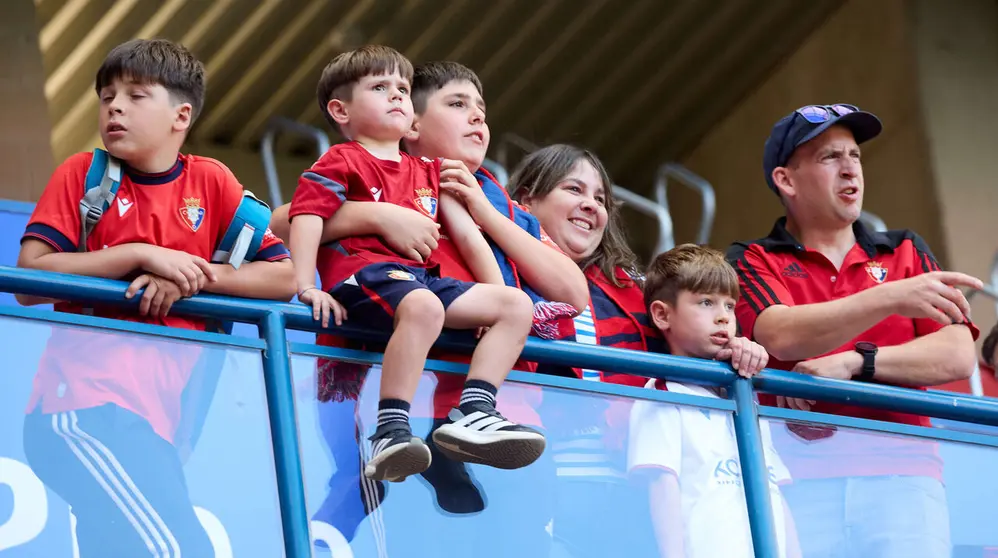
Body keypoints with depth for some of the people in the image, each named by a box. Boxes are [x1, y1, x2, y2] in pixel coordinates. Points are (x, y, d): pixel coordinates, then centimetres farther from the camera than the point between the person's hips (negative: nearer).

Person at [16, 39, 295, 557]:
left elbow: (284, 278, 10)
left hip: (167, 397, 4)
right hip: (89, 385, -4)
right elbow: (29, 279, -3)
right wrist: (141, 254, -9)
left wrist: (194, 276, -5)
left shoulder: (211, 181, 13)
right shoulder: (82, 173, 7)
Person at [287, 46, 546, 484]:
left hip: (422, 279, 8)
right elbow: (307, 219, -7)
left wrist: (496, 294, 16)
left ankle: (472, 414, -18)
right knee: (423, 305, -40)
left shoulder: (428, 172, 26)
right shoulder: (341, 163, 6)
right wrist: (306, 287, -20)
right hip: (362, 274, -8)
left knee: (516, 305, -5)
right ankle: (391, 433, -44)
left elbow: (467, 235, 24)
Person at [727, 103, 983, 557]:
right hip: (798, 466, -2)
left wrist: (852, 362, -8)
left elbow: (958, 355, 5)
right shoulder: (751, 262, 12)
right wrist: (891, 298, -21)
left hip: (900, 469, 2)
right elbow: (782, 336, -10)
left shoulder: (905, 253, 20)